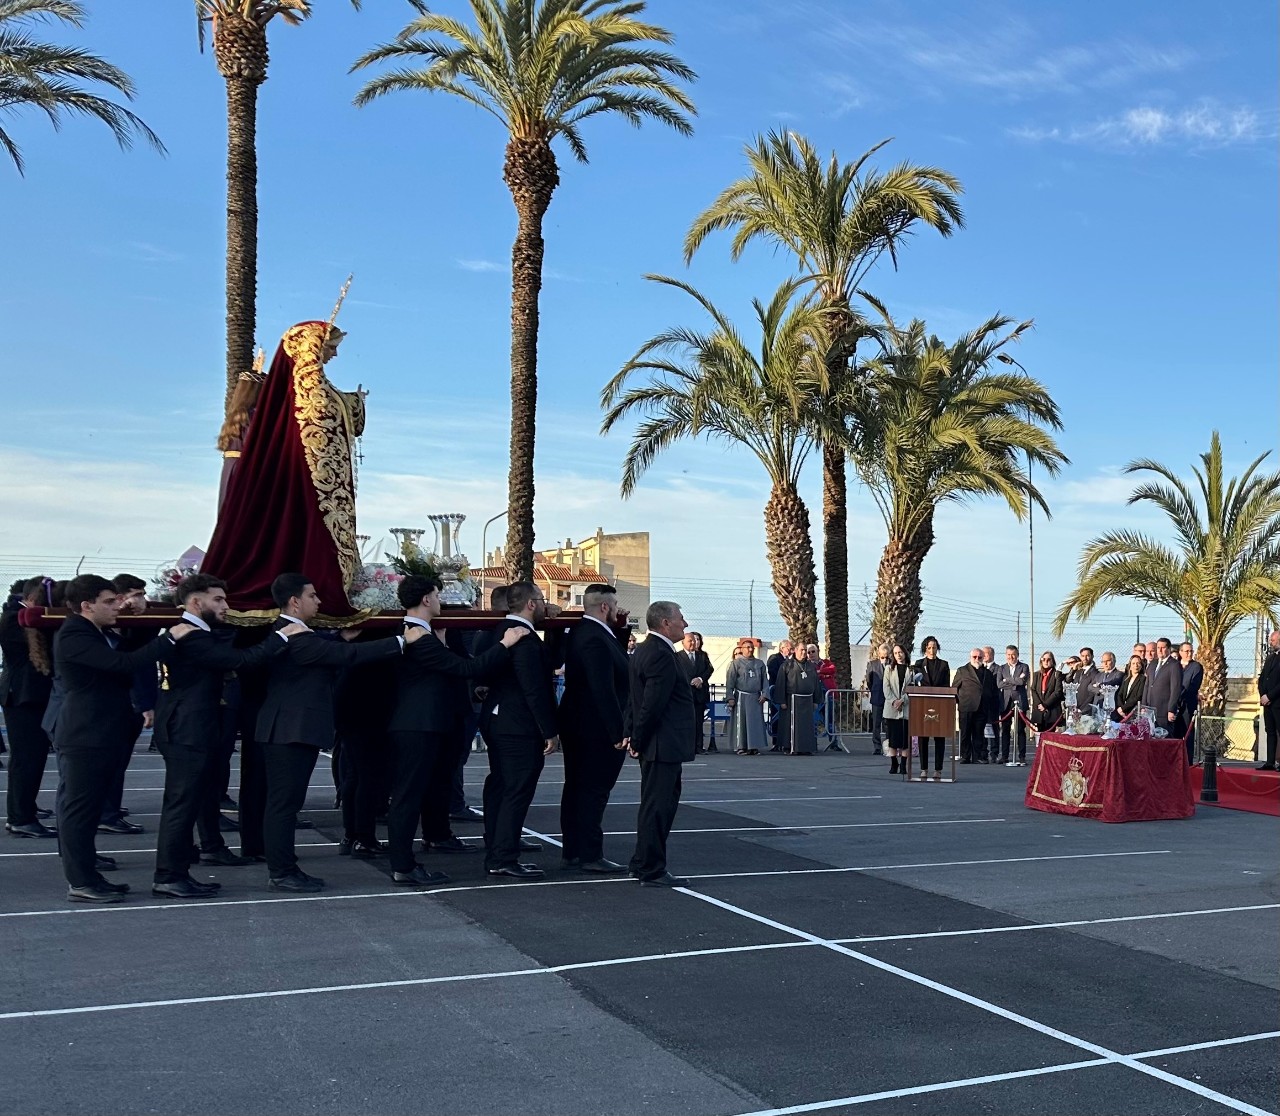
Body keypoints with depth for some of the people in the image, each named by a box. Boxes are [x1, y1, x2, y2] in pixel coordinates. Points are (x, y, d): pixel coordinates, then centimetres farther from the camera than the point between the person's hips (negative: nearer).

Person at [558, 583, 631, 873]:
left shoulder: (579, 633, 11)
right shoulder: (596, 639, -21)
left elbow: (618, 664, 16)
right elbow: (604, 691, -26)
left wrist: (621, 629, 7)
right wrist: (618, 732, -24)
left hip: (577, 727, 10)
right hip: (598, 730, -10)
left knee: (577, 789, 14)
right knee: (594, 791, -4)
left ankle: (572, 852, 21)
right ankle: (590, 855, 1)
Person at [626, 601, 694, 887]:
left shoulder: (643, 651, 14)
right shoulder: (661, 656, -19)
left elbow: (636, 698, 16)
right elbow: (652, 703, -23)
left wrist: (633, 734, 14)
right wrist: (638, 739, -13)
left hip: (654, 744, 11)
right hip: (663, 744, -11)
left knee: (656, 804, 19)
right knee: (657, 806, -3)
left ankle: (642, 863, 28)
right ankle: (652, 872, 4)